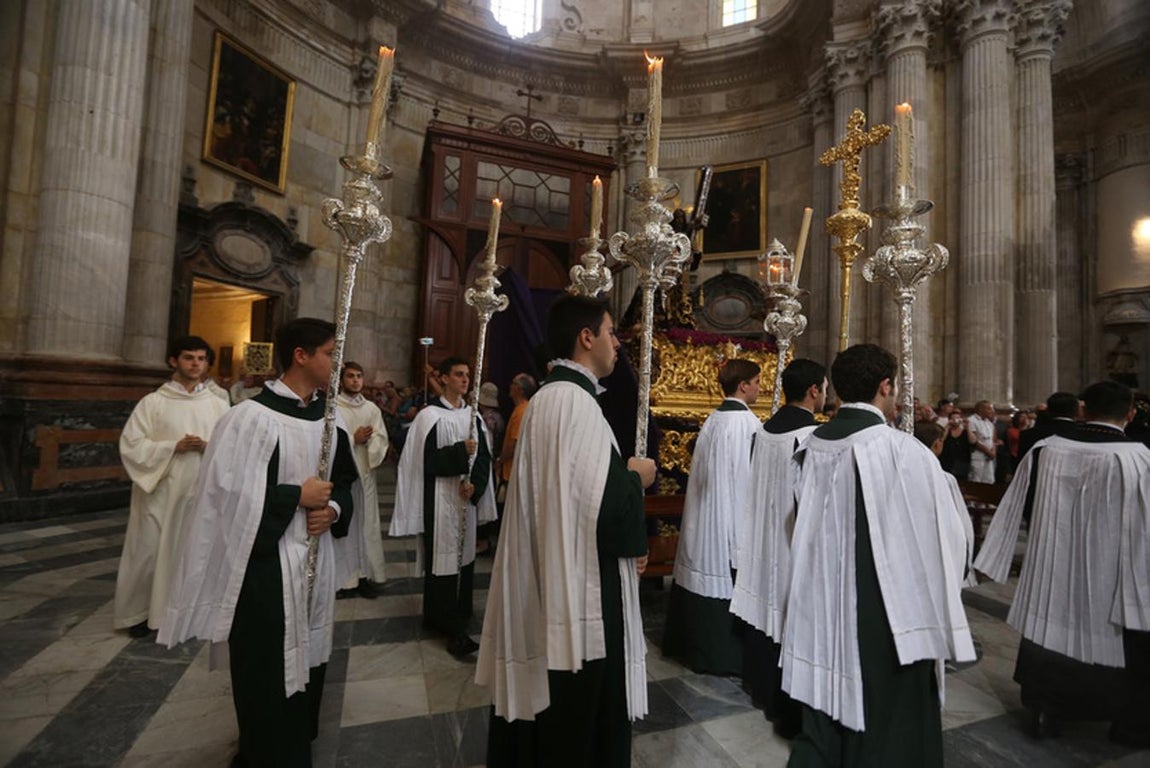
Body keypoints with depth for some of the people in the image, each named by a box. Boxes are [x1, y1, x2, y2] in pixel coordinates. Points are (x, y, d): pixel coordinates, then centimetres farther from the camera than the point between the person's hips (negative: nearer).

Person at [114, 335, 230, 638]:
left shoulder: (218, 405, 4)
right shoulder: (153, 402, -1)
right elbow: (131, 445, -5)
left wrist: (208, 447, -17)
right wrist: (173, 446, -16)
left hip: (202, 491, 2)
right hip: (160, 491, -1)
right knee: (150, 551, 5)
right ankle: (138, 611, 26)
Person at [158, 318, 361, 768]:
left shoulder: (328, 417, 6)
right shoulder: (253, 417, -15)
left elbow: (347, 481, 12)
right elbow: (230, 491, -17)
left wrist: (333, 510, -6)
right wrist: (297, 496, -14)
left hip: (316, 560, 7)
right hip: (266, 563, -6)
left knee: (308, 658, 18)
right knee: (267, 670, 7)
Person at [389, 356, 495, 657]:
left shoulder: (473, 416, 7)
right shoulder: (430, 415, -8)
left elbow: (484, 457, 6)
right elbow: (424, 459, -13)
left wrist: (475, 485, -9)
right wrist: (460, 451, -17)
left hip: (467, 496, 6)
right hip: (440, 497, -5)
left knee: (464, 554, 13)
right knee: (442, 558, -1)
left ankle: (458, 616, 29)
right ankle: (451, 627, 7)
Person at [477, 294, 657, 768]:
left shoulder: (550, 396, 9)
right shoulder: (575, 399, -22)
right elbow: (603, 505, -28)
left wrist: (626, 531, 10)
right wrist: (636, 477, -7)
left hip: (549, 581, 10)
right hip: (576, 588, -10)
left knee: (545, 708, 25)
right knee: (576, 718, 11)